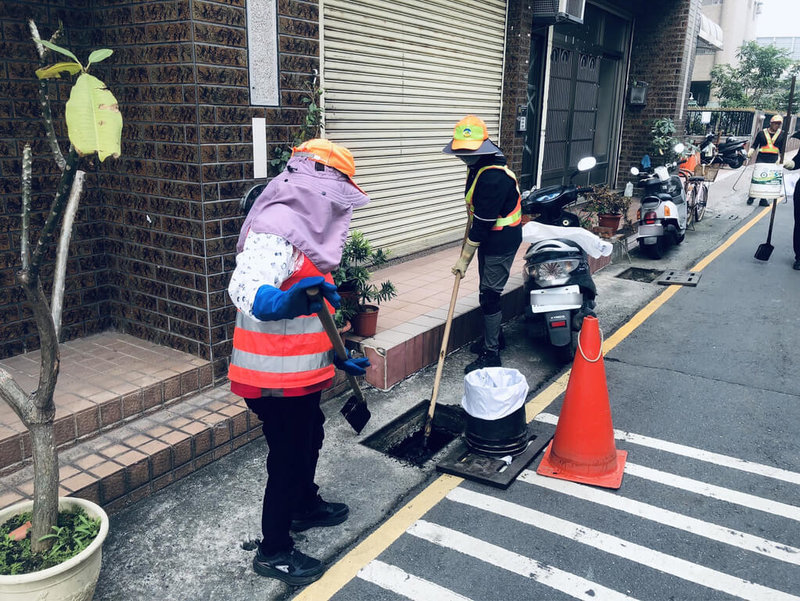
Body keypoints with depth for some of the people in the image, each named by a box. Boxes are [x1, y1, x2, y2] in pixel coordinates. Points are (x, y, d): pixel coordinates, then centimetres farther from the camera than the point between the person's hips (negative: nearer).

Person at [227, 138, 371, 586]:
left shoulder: (302, 228, 12)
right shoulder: (276, 228, -22)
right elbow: (245, 289, -38)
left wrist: (336, 356, 22)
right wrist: (285, 301, -58)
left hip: (302, 368, 10)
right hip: (276, 376, -10)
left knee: (310, 438, 25)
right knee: (289, 456, 3)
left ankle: (305, 506, 50)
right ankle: (274, 551, 23)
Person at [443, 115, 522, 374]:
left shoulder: (493, 177, -27)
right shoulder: (478, 167, 6)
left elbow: (483, 223, -26)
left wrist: (465, 258, -21)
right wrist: (468, 243, 18)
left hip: (501, 241, -10)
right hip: (489, 238, 10)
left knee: (489, 295, -6)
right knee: (488, 291, 20)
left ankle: (491, 353, 4)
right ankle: (494, 337, 38)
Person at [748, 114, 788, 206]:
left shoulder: (782, 134, 9)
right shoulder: (762, 133, 5)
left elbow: (782, 149, 10)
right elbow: (754, 145, 8)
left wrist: (780, 159, -1)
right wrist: (750, 152, -10)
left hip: (773, 160, 1)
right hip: (761, 158, -1)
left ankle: (763, 199, 4)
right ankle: (752, 196, 9)